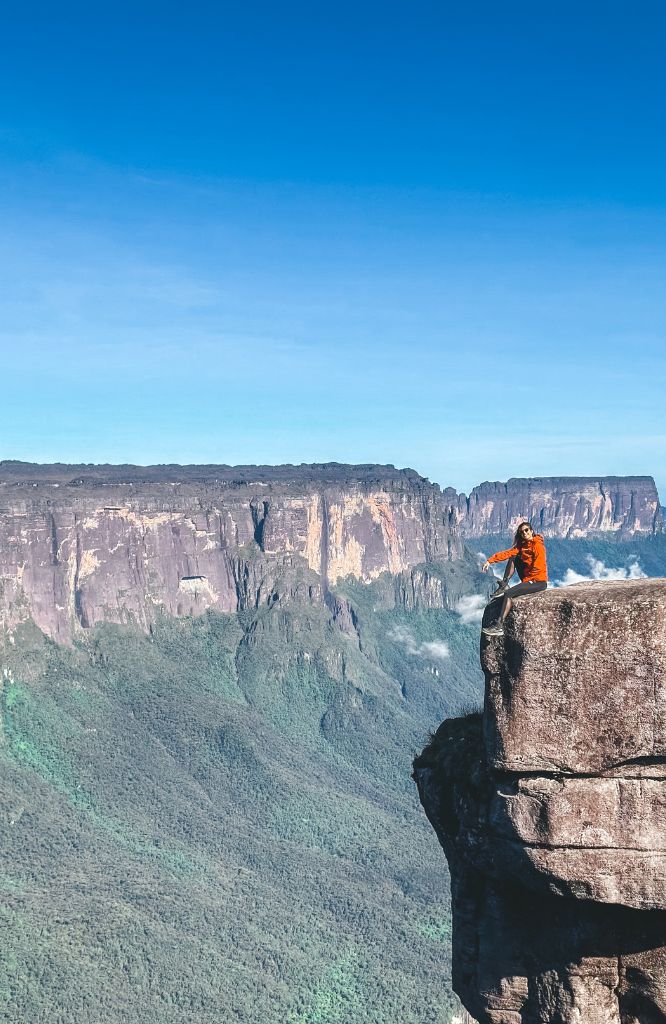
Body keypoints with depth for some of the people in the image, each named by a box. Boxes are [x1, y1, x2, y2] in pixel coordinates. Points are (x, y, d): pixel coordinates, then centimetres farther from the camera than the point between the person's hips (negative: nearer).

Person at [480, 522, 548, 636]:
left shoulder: (538, 545, -14)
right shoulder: (522, 545, 10)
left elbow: (537, 567, -19)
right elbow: (507, 553, 0)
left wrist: (525, 579, -9)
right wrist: (490, 560, -11)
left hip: (539, 582, -8)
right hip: (529, 579, 8)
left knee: (508, 594, -21)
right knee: (513, 558, 6)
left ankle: (499, 626, -24)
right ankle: (504, 585, -2)